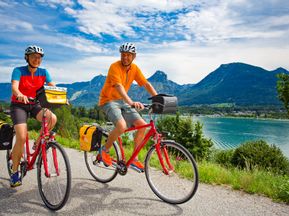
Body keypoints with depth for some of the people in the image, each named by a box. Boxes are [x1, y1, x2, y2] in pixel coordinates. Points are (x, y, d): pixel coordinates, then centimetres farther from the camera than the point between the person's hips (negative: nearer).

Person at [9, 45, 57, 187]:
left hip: (34, 105, 3)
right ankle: (14, 172, 2)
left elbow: (53, 87, -12)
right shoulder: (18, 71, -12)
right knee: (22, 138, -19)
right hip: (19, 105, -3)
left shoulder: (43, 72, -2)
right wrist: (20, 95, -51)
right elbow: (14, 87, -28)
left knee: (52, 118, -28)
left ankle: (38, 142, -1)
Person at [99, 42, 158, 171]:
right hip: (109, 101, -6)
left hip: (123, 101, 7)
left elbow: (146, 84, 0)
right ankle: (105, 150, -3)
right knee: (122, 126, -32)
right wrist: (131, 102, -48)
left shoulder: (134, 68, 2)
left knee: (142, 125, -10)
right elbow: (119, 87, -33)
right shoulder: (115, 67, -18)